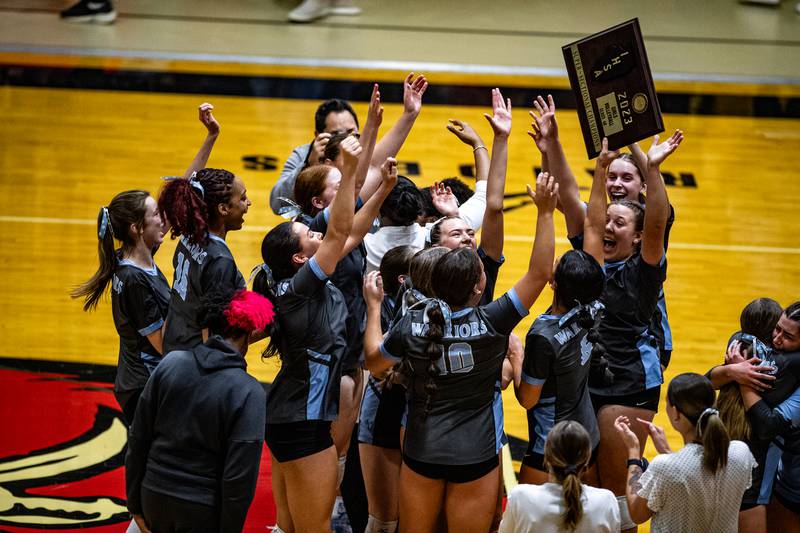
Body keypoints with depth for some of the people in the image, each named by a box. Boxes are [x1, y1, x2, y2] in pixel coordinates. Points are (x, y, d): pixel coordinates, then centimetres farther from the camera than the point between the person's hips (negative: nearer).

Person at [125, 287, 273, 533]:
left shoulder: (171, 363, -3)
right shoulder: (249, 393, -14)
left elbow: (137, 440, 1)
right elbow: (239, 477, -15)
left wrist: (136, 504, 10)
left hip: (155, 495, 4)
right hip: (202, 511, -4)